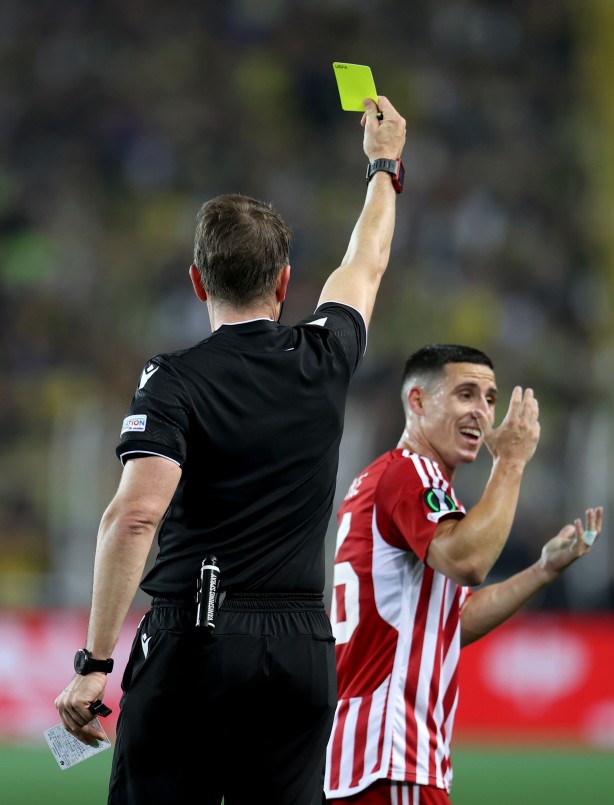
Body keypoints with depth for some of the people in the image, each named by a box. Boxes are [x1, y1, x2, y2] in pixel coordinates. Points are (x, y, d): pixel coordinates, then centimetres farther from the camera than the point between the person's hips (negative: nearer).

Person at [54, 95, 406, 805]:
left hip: (192, 641, -4)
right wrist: (384, 165, 47)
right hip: (301, 647, 4)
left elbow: (134, 515, -20)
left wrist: (93, 663, -18)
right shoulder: (324, 361, 8)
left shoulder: (174, 381, -6)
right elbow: (365, 266, 29)